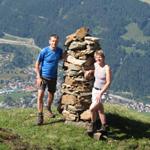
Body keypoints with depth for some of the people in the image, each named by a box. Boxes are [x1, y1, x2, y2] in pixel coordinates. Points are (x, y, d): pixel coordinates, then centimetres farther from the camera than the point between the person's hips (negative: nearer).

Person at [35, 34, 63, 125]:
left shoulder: (59, 51, -6)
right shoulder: (44, 51, -16)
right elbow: (37, 64, -9)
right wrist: (38, 77, -15)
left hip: (53, 77, 4)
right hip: (43, 76, -4)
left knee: (51, 96, 17)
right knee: (40, 95, -16)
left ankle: (48, 108, 46)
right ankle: (40, 116, -11)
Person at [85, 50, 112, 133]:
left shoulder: (107, 68, -16)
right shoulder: (95, 65, 2)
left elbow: (108, 82, -18)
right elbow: (87, 76, 14)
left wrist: (100, 93, -22)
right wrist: (88, 73, -10)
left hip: (102, 91, -7)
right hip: (95, 89, 7)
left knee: (92, 108, -17)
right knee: (100, 110, 14)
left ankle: (93, 124, 4)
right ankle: (104, 126, 26)